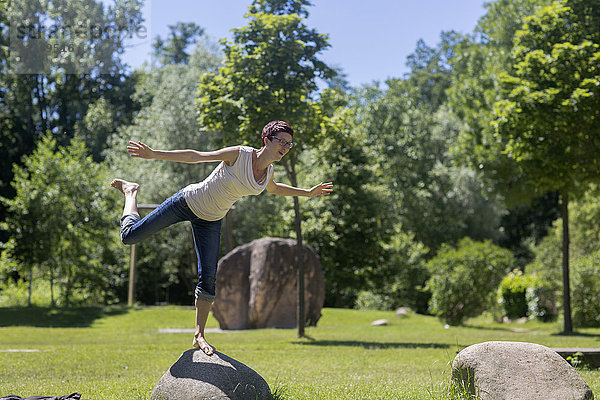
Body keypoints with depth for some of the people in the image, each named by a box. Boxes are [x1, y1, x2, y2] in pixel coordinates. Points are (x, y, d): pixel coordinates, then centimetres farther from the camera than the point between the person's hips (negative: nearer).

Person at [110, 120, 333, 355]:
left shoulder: (268, 172, -3)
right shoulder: (239, 155, -23)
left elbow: (274, 189, 22)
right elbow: (196, 156, -22)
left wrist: (308, 193, 23)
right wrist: (155, 154, -28)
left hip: (210, 220, 5)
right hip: (187, 202, -5)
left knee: (208, 278, -4)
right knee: (130, 236, -1)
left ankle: (199, 336, 6)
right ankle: (131, 192, 28)